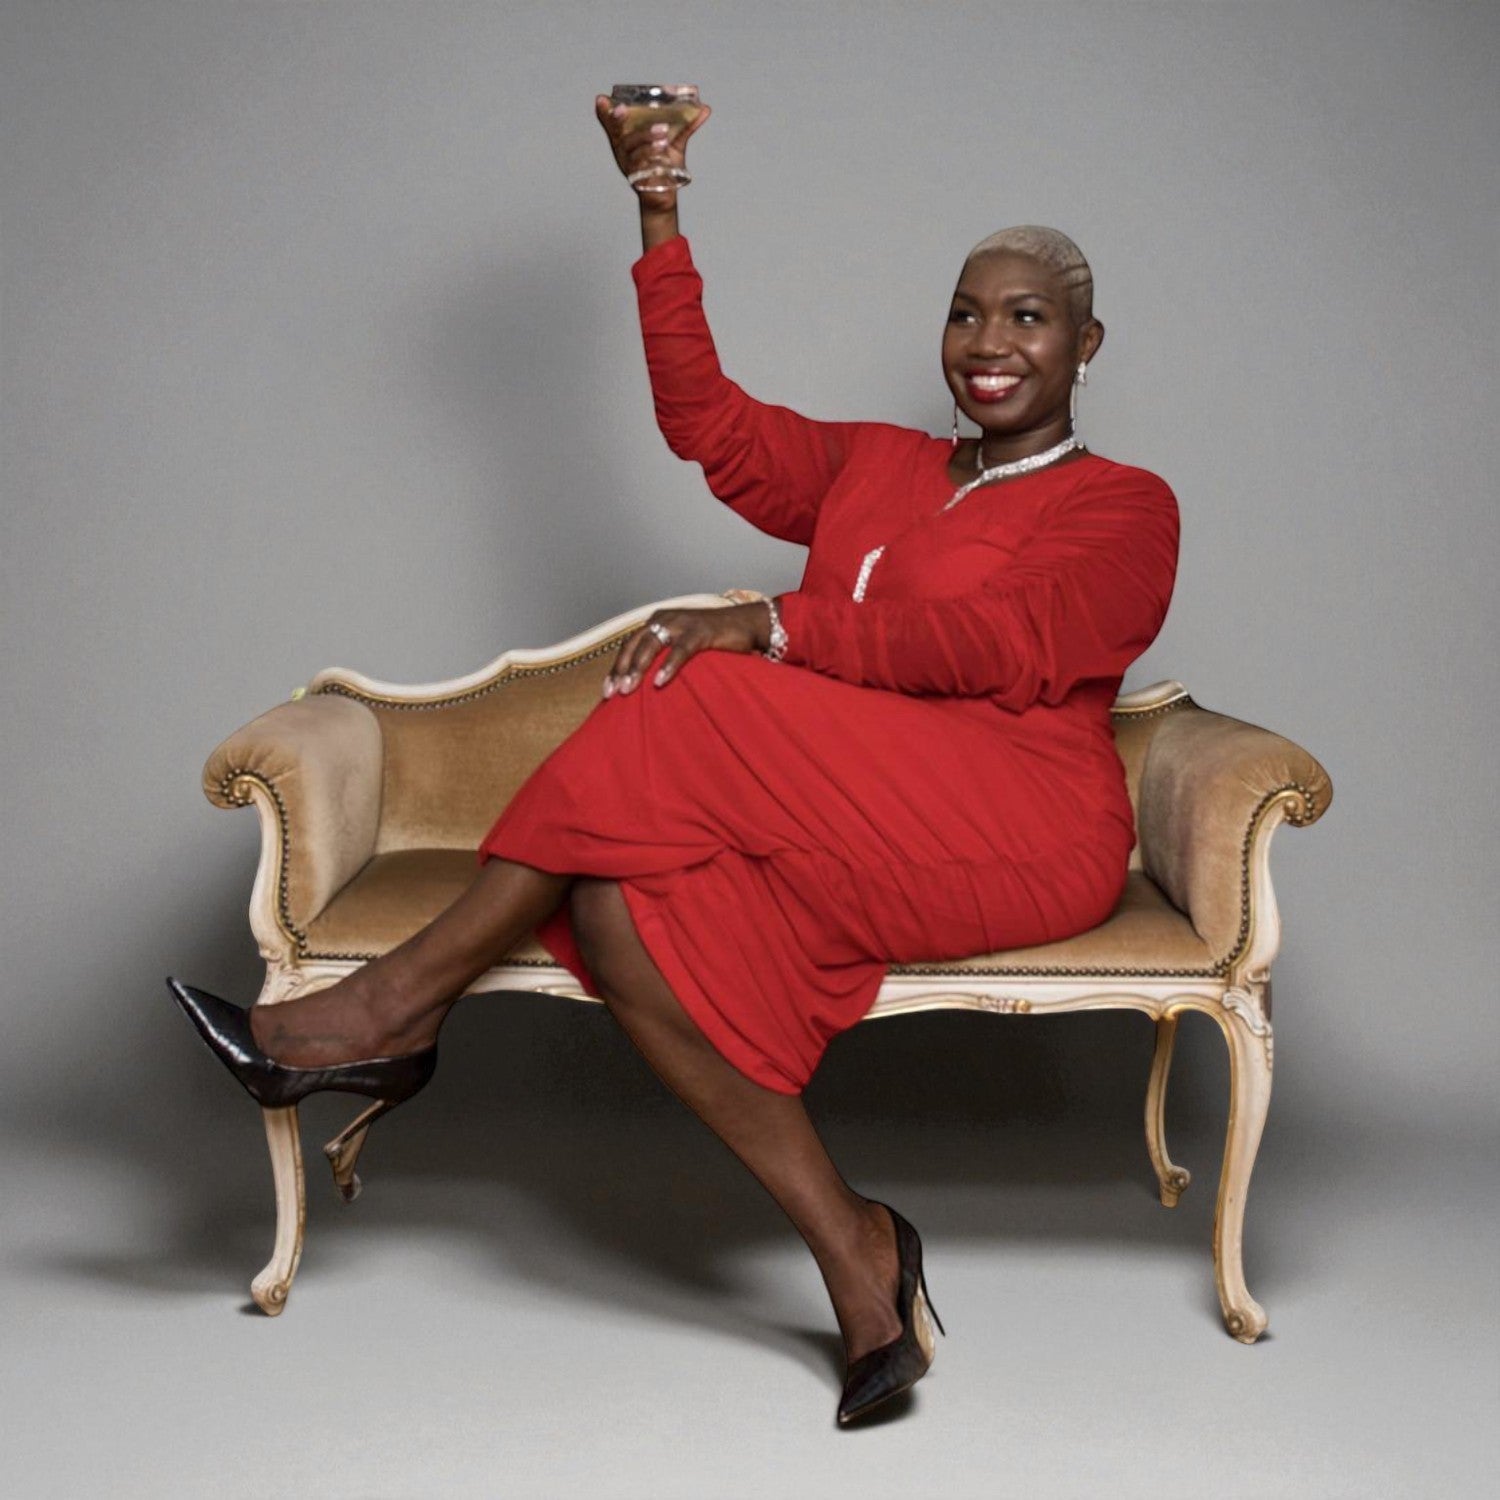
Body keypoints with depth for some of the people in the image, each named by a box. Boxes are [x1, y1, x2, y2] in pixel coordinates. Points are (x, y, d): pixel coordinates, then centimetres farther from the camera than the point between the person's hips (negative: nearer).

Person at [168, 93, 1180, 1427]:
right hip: (840, 848, 6)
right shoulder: (875, 466, 26)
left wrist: (773, 626, -18)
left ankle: (401, 1003, -15)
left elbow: (997, 646, -10)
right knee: (625, 901, -26)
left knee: (692, 712, -26)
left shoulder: (1124, 507, 8)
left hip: (1017, 836, -5)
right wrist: (659, 211, 11)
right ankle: (858, 1260, -25)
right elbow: (713, 425, 16)